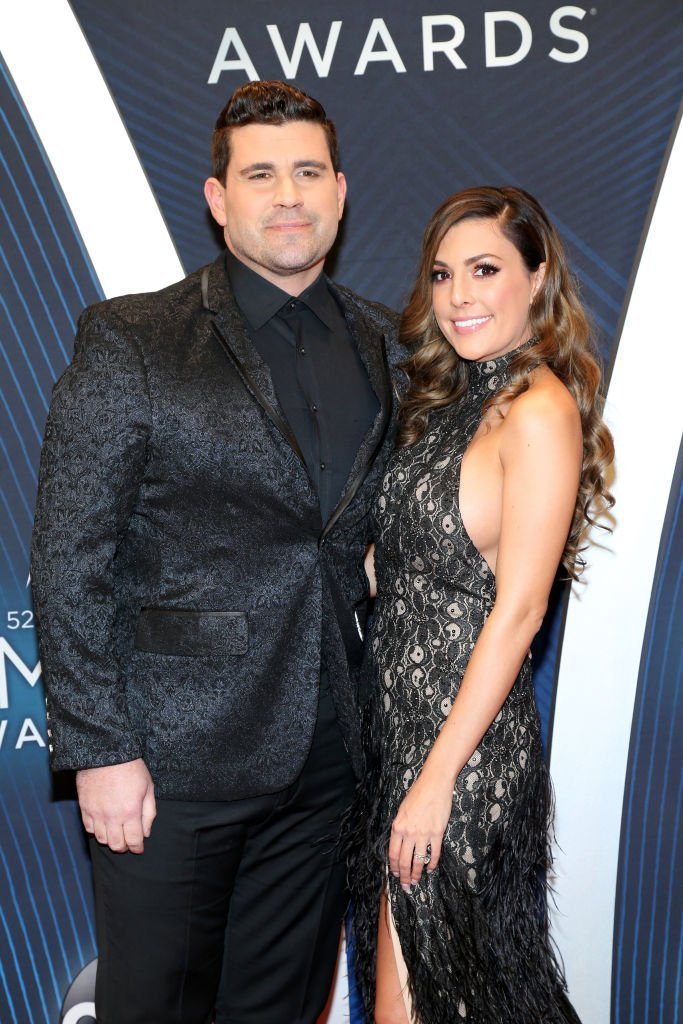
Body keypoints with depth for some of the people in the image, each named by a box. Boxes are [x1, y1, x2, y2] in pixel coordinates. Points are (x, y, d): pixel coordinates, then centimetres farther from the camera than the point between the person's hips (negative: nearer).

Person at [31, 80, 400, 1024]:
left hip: (323, 762, 5)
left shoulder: (381, 344, 8)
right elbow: (69, 563, -9)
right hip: (171, 758, -4)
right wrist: (99, 749, -13)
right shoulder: (131, 342, -7)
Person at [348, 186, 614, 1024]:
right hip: (399, 718, 8)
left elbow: (517, 610, -19)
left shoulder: (540, 410, -16)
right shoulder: (452, 397, 11)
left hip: (466, 734, -8)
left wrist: (437, 779, -18)